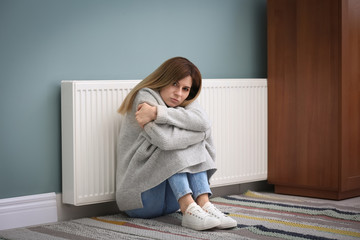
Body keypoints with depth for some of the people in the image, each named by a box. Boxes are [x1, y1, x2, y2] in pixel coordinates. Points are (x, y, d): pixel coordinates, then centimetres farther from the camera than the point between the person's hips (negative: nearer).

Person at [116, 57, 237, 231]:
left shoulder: (186, 103, 7)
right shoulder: (145, 97, -12)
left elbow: (203, 122, -19)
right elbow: (165, 139, -29)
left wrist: (158, 112, -26)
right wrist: (199, 132, -17)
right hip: (138, 195, -6)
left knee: (196, 143, -13)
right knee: (171, 147, -24)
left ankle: (204, 204, -25)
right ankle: (189, 210, -33)